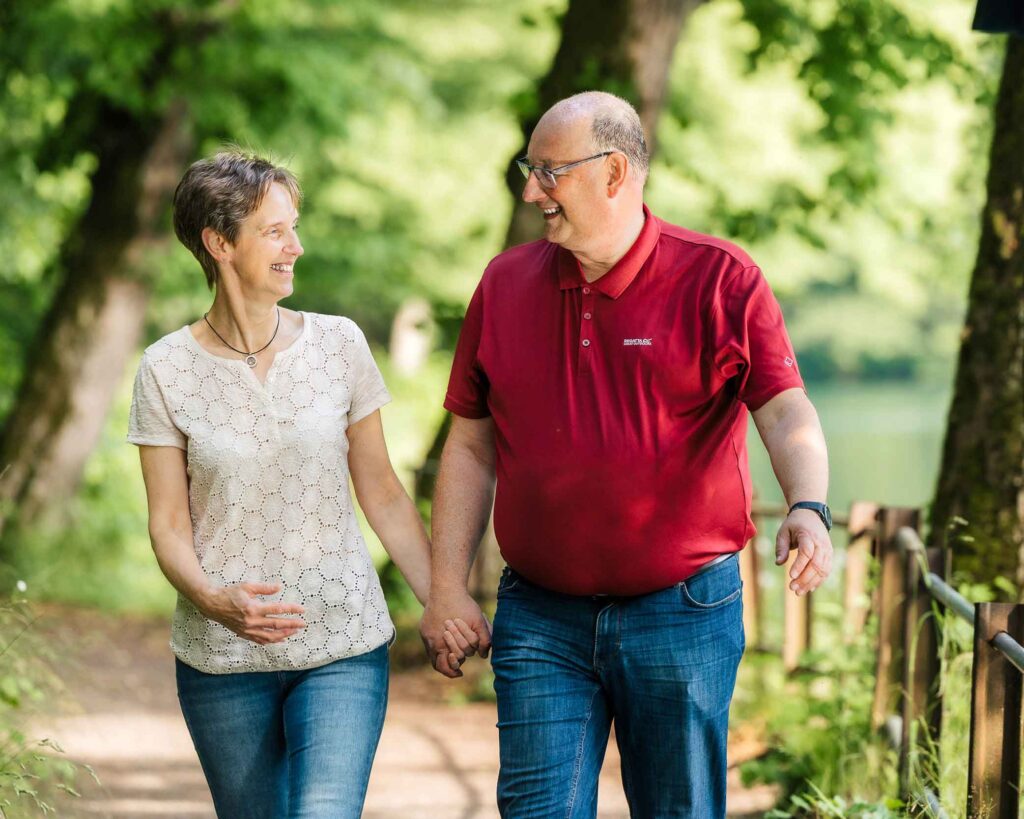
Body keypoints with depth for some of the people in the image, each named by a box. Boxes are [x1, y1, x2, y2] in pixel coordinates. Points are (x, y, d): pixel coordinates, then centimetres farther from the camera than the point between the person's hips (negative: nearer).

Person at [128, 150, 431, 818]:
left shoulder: (338, 344, 0)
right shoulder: (168, 370, -2)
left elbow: (382, 494, 7)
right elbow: (169, 525, -2)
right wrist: (213, 599, -22)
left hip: (344, 647, 0)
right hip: (223, 661, 0)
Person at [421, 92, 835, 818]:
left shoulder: (720, 280, -5)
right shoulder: (506, 285, 6)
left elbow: (787, 413, -14)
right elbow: (472, 446, 10)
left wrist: (808, 507, -34)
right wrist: (447, 589, 4)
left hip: (682, 614, -2)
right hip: (539, 617, 2)